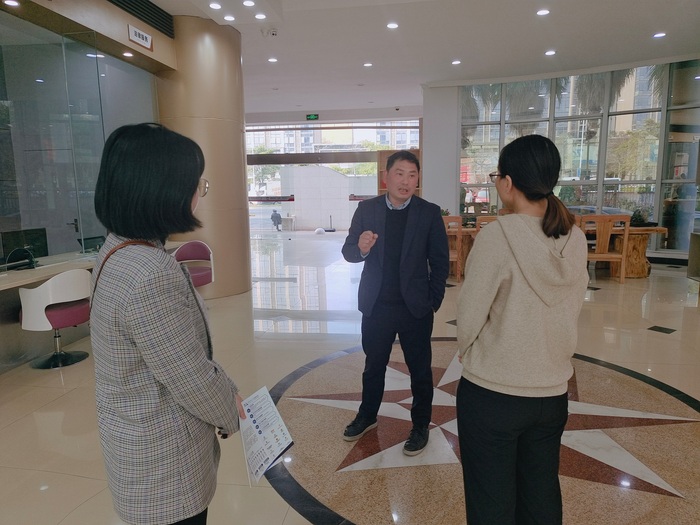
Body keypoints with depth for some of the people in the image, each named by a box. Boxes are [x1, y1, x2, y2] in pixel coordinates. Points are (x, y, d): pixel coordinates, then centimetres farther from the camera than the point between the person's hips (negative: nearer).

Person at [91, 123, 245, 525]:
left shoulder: (121, 250, 0)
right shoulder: (151, 275, -33)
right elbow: (192, 377, -24)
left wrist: (224, 392, 8)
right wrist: (230, 409, -5)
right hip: (164, 458, -9)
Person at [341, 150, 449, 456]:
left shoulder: (429, 213, -6)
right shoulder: (367, 209, -2)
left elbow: (440, 262, -3)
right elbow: (348, 252, -2)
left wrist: (433, 300, -5)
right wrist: (361, 248, -24)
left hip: (416, 308, -2)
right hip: (376, 306, 2)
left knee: (420, 370, 12)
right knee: (373, 365, 19)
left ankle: (420, 426, 32)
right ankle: (367, 416, 41)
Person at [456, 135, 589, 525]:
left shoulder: (497, 236, -20)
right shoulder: (575, 238, -3)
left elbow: (469, 320, -14)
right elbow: (571, 313, 5)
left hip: (491, 394, -5)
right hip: (552, 393, 6)